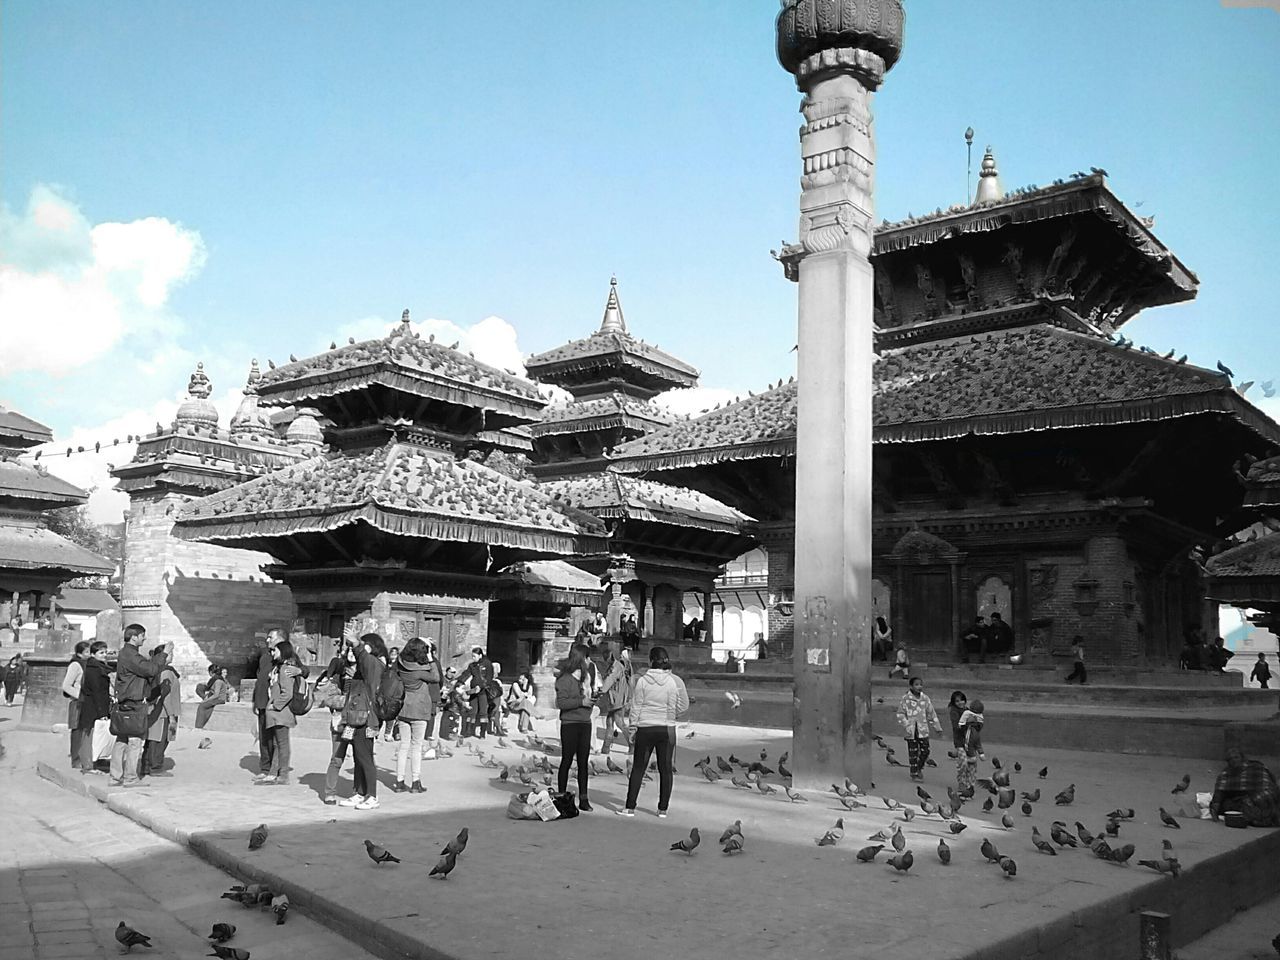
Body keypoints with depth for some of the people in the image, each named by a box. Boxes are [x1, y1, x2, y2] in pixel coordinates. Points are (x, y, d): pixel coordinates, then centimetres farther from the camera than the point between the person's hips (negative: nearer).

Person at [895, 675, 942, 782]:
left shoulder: (925, 698, 4)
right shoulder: (905, 699, -7)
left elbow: (931, 714, 12)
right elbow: (901, 714, -5)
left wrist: (937, 727, 13)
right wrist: (906, 725, -16)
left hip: (923, 730, 3)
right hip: (911, 730, -3)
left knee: (925, 750, 2)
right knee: (913, 752, 3)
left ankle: (920, 768, 28)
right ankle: (914, 773, 17)